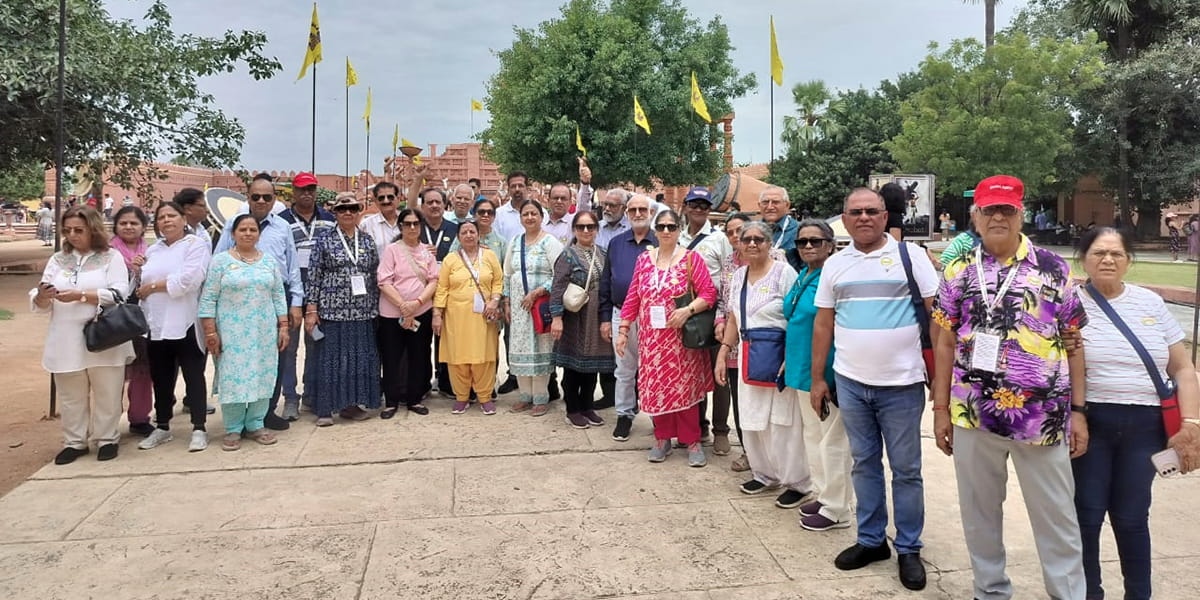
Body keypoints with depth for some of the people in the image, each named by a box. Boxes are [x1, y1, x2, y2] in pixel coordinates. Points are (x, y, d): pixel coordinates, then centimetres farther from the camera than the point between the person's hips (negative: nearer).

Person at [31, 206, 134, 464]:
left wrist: (81, 295, -21)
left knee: (106, 395, 5)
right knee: (71, 397, 11)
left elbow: (119, 294, -12)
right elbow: (40, 305, 8)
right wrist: (42, 296, -16)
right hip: (66, 342, 4)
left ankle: (107, 439, 17)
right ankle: (74, 442, 22)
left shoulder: (112, 257, 1)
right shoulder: (57, 260, 12)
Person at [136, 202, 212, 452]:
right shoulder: (152, 251, 17)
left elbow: (187, 280, -18)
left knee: (193, 377, 1)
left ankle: (199, 429, 7)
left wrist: (153, 286, -8)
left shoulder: (196, 245, -4)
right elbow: (142, 284, 13)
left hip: (185, 324, -6)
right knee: (161, 378, 14)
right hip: (156, 325, 6)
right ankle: (162, 428, 26)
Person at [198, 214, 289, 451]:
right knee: (232, 377, -1)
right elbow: (208, 299, -4)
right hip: (232, 332, -3)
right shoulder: (221, 260, -1)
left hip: (264, 332, 3)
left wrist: (283, 326, 4)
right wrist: (210, 332, -8)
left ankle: (255, 424, 17)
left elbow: (278, 296, 10)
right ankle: (233, 429, 10)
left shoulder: (269, 261, 9)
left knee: (262, 376, 5)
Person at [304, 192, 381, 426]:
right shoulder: (325, 239, 0)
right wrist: (311, 309, -8)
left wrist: (375, 308, 9)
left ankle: (350, 404, 19)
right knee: (330, 358, 1)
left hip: (362, 311, 4)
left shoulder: (367, 241, 10)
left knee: (359, 357, 6)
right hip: (332, 309, -4)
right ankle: (325, 409, 10)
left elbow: (375, 276, 12)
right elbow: (313, 276, -3)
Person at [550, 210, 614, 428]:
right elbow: (558, 288, -13)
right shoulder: (568, 256, -6)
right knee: (573, 364, 5)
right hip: (575, 320, -5)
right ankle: (572, 410, 16)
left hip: (596, 320, 5)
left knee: (593, 364, 12)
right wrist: (557, 317, -21)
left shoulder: (602, 255, 10)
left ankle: (588, 407, 26)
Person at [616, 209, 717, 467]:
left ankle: (692, 441, 14)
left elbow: (709, 293, -8)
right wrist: (623, 330, 2)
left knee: (684, 386, 3)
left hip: (682, 338, -3)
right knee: (656, 387, 8)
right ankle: (662, 438, 22)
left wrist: (688, 310, -23)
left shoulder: (691, 258, -3)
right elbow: (633, 297, 7)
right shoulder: (644, 259, 7)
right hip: (651, 339, 3)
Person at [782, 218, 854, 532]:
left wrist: (826, 376, -20)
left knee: (831, 438, 3)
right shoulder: (801, 277, 11)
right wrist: (790, 361, 17)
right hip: (804, 369, 9)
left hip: (826, 371, -9)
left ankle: (836, 509, 16)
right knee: (813, 434, 18)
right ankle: (823, 496, 33)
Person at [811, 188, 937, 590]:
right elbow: (823, 324, 10)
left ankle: (909, 549, 20)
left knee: (906, 469, 6)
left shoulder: (910, 255, -4)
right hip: (850, 383, 4)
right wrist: (817, 378, 9)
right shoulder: (834, 265, 7)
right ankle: (871, 539, 27)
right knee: (864, 463, 14)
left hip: (901, 384, -3)